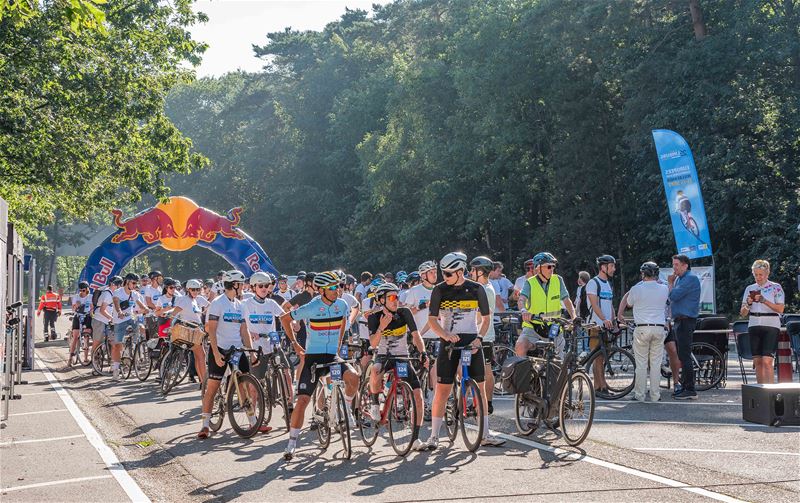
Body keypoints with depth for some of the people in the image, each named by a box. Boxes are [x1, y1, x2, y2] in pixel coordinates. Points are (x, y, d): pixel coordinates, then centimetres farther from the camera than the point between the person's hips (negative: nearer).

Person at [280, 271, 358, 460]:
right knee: (302, 400, -11)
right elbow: (285, 319, 0)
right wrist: (294, 343, 1)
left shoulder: (341, 305, -2)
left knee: (353, 377, -26)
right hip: (313, 357, -3)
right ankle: (292, 443, 0)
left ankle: (347, 407, 4)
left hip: (333, 356, 3)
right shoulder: (310, 308, -14)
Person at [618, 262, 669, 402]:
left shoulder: (636, 289, -6)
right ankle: (655, 395, 9)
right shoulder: (664, 289, 3)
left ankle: (639, 394, 5)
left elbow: (628, 304, 11)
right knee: (656, 363, 7)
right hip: (659, 328, 3)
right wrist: (656, 281, 32)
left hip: (642, 328, -3)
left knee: (641, 363, 3)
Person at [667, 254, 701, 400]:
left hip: (686, 321, -10)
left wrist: (670, 283, -3)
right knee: (682, 356, 12)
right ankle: (685, 386, 18)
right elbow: (672, 298, 21)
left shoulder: (690, 278, -13)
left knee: (685, 356, -11)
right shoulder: (679, 278, 18)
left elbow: (674, 296, -20)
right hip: (679, 321, 10)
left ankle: (690, 390, -10)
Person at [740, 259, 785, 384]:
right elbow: (743, 313, 13)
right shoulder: (750, 289, 14)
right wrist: (748, 304, -8)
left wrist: (764, 301, -17)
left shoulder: (776, 288, 2)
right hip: (754, 326, 5)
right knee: (757, 361, 3)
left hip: (771, 326, -4)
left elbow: (780, 309, -8)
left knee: (767, 361, -14)